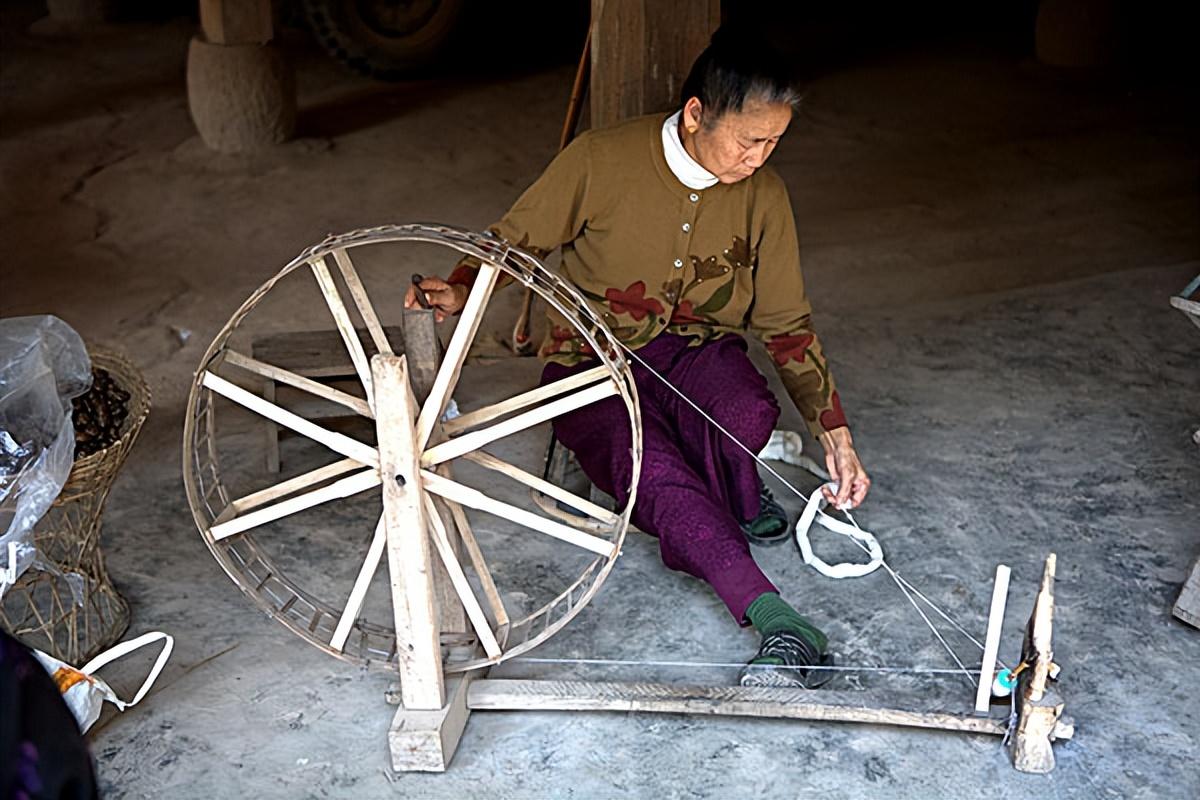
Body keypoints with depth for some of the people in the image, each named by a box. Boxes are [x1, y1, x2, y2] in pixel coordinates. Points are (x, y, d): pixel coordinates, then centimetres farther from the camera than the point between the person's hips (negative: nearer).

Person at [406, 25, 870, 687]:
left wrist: (835, 434, -2)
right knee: (653, 471, -32)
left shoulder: (763, 196, -4)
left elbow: (786, 324, 4)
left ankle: (737, 504, -1)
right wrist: (459, 290, -23)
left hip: (696, 350, 3)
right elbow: (514, 238, -2)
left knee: (748, 415, -33)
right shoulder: (601, 161, -15)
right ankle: (778, 622, -37)